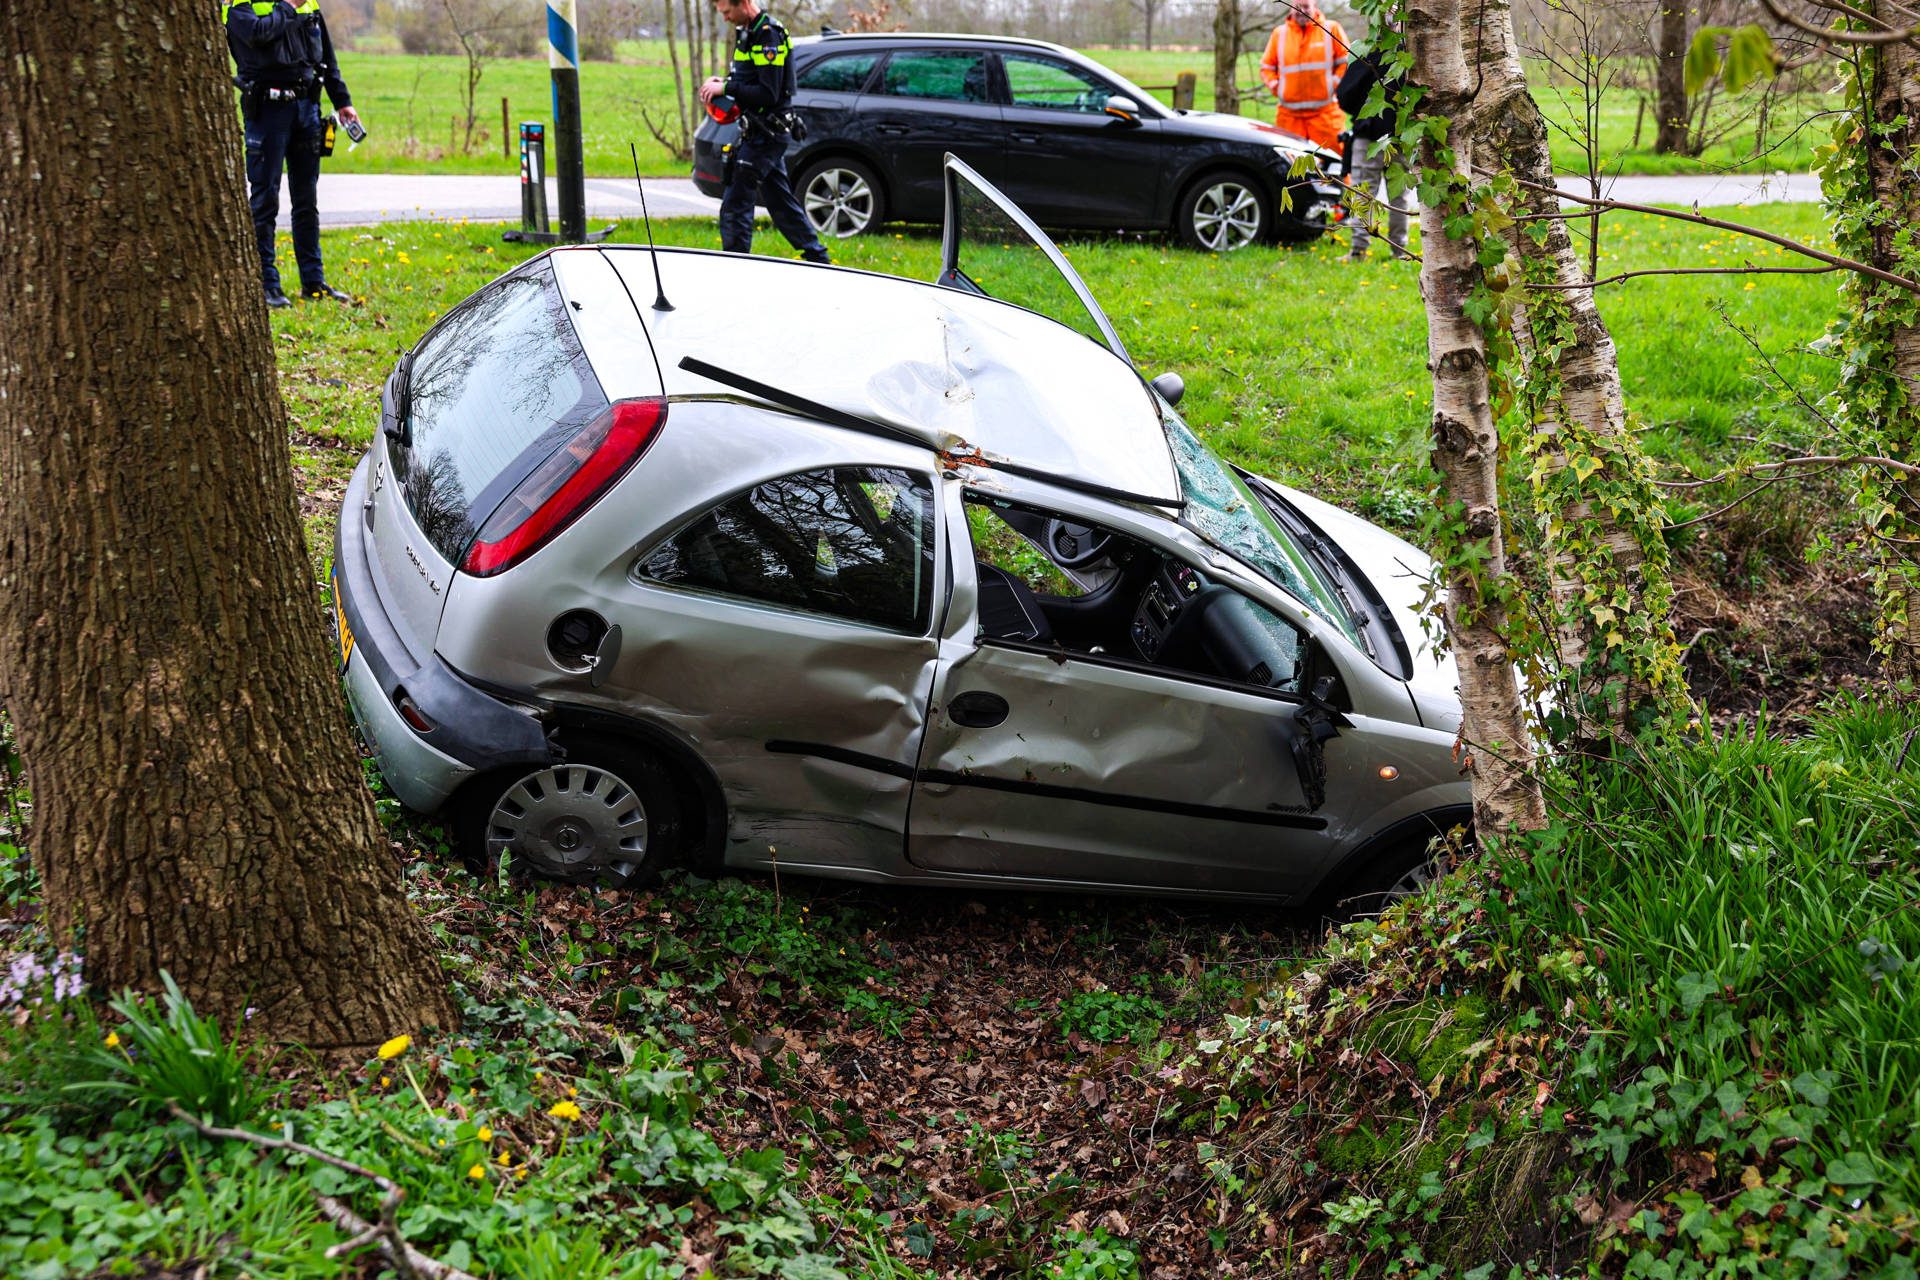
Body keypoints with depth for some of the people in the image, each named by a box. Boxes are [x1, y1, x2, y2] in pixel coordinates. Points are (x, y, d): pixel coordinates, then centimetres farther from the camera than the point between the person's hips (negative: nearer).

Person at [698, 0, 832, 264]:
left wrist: (726, 88, -19)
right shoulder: (747, 32, 13)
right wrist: (723, 82, 4)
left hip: (766, 132, -10)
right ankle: (818, 259, 23)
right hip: (760, 131, 10)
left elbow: (768, 94, -22)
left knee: (734, 204, -9)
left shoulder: (768, 36, -17)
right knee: (781, 200, 16)